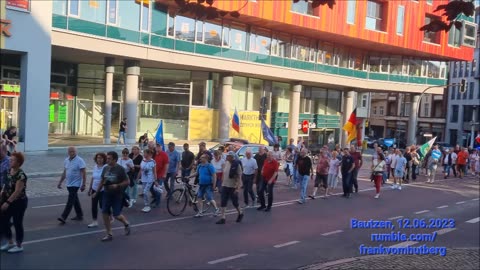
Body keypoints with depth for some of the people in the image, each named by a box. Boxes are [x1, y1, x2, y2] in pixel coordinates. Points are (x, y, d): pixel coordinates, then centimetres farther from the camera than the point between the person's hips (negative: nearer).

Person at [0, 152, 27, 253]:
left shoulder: (21, 175, -21)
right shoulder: (9, 171, 4)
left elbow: (17, 191, -24)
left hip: (19, 203, -8)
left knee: (17, 224, 3)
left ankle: (19, 246, 19)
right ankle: (10, 242, 30)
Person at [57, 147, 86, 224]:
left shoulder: (79, 161, -14)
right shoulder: (66, 160, 8)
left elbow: (84, 173, -15)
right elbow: (64, 173, 18)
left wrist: (83, 184, -20)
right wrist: (60, 182, 16)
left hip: (75, 184, -7)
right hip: (69, 184, 8)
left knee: (70, 201, -9)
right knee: (75, 200, 14)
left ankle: (63, 217, -11)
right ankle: (79, 215, 24)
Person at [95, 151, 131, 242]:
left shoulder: (120, 169, -13)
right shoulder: (105, 168, 4)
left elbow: (127, 181, -11)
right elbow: (102, 181, 16)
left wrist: (117, 185, -24)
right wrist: (97, 192, 16)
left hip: (117, 195, -5)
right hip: (107, 194, 5)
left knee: (116, 215, -3)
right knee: (105, 214, 1)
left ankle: (126, 224, 30)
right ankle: (109, 234, 14)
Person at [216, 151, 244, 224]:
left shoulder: (237, 165, -14)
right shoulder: (226, 163, 4)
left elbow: (239, 177, -15)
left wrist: (238, 188, -19)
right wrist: (222, 182, 16)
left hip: (233, 187, -6)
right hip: (225, 186, 6)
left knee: (235, 202, 8)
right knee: (223, 202, 1)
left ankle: (240, 213, 33)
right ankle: (223, 218, 6)